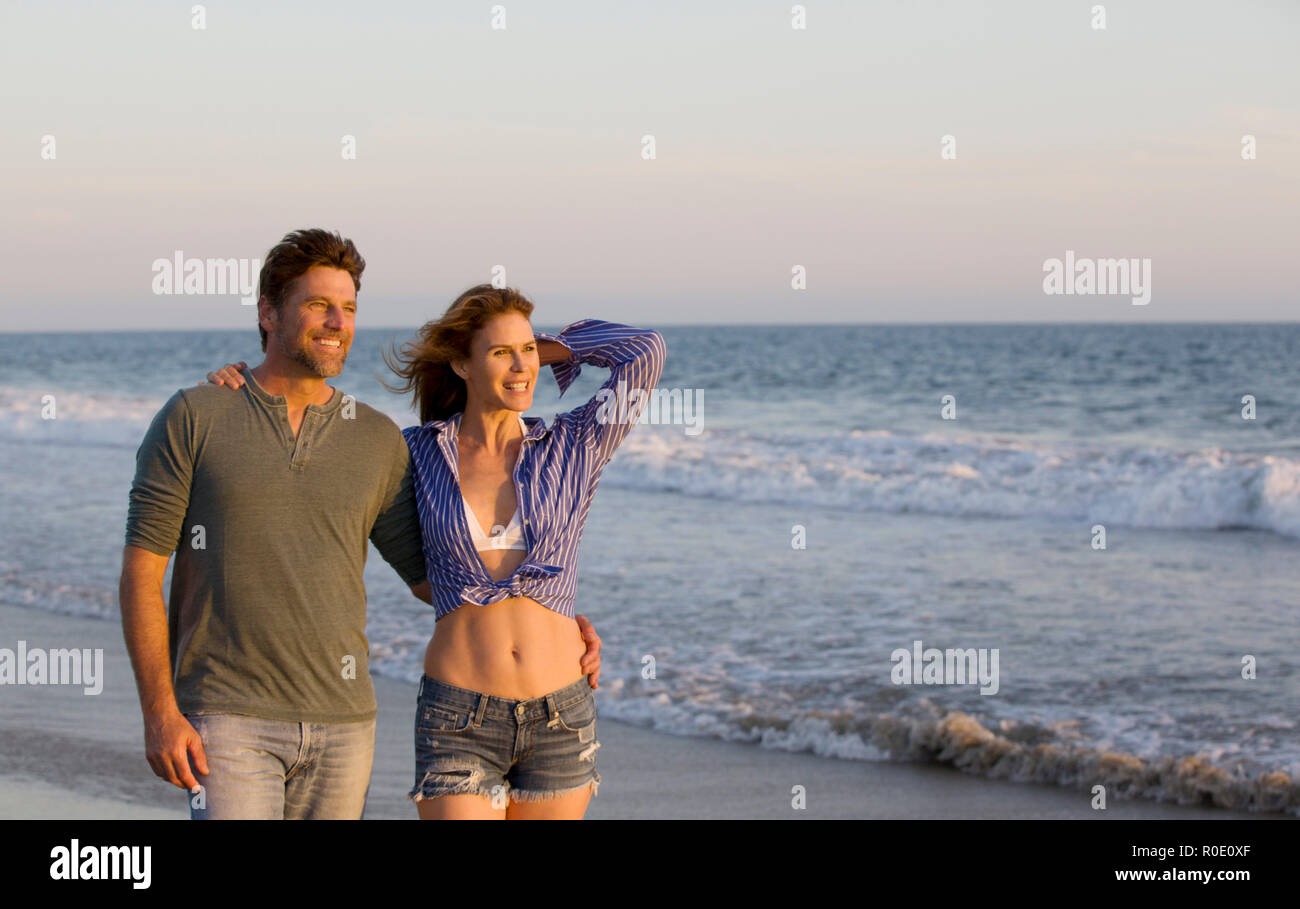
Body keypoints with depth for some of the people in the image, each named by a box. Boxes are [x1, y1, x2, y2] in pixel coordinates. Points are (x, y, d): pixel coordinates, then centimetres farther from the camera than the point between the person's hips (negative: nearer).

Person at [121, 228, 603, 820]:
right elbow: (141, 570, -5)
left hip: (341, 721, 4)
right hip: (228, 719, -4)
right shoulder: (193, 420, -3)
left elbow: (428, 572, 15)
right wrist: (159, 714, -13)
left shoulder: (377, 440, 7)